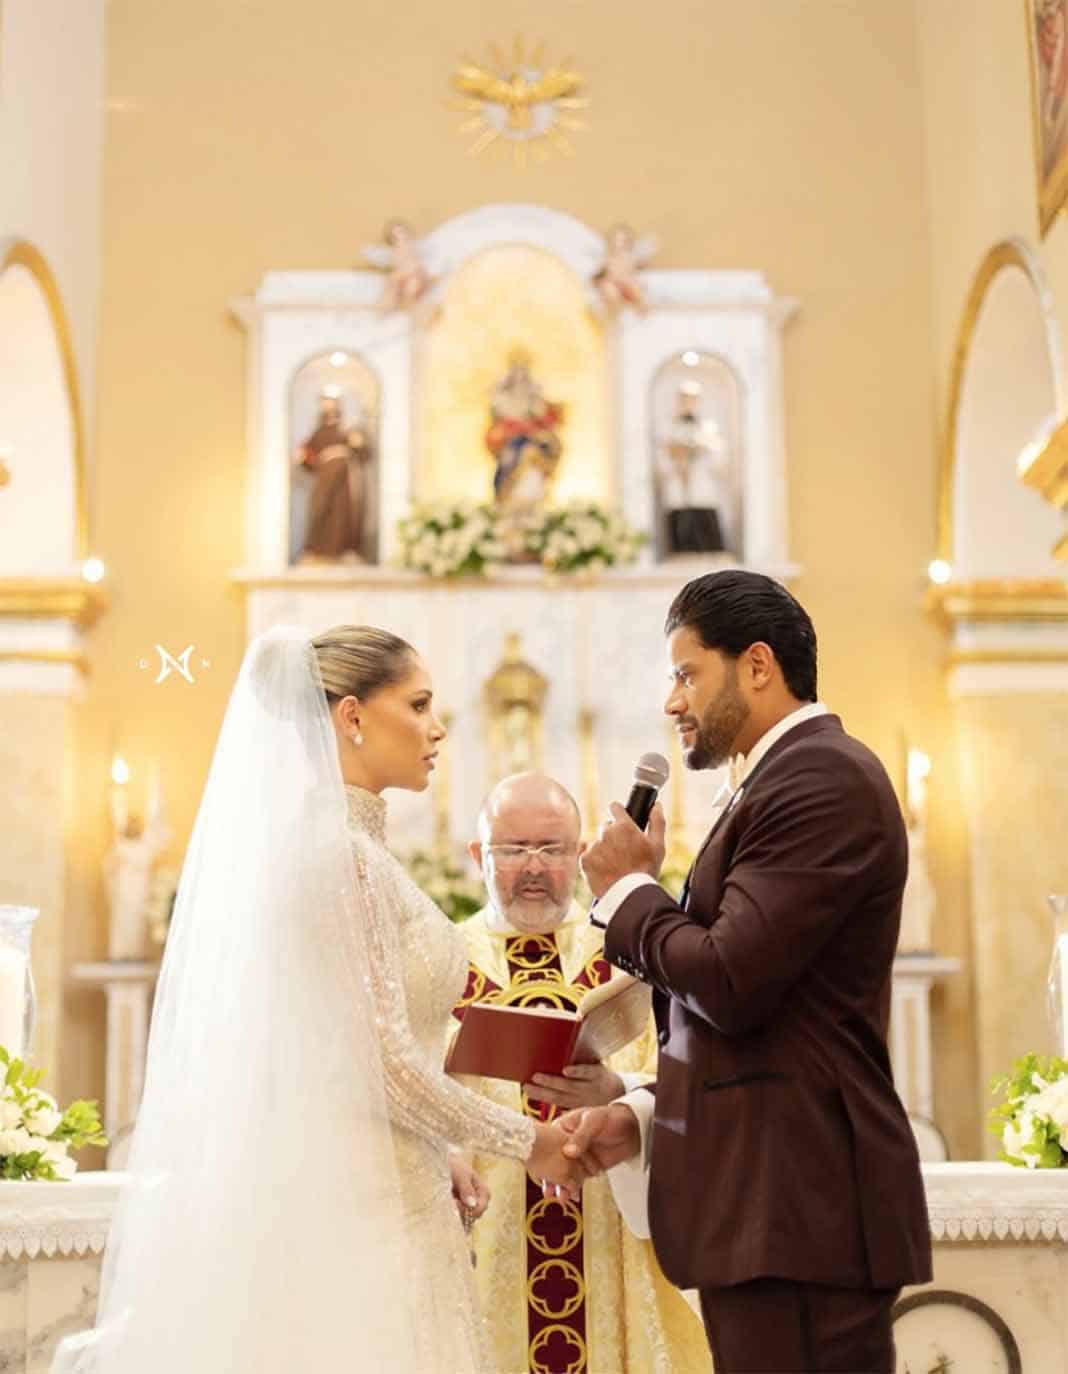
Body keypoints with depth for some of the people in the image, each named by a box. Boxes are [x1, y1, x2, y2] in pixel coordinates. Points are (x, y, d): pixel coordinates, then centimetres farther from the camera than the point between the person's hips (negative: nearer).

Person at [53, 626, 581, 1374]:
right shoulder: (337, 851, -17)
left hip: (337, 1186, 9)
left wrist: (433, 1159, 16)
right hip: (360, 1203, -9)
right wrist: (527, 1139, -8)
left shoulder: (334, 840, 10)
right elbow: (381, 1062, -20)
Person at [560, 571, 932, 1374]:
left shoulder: (823, 776, -13)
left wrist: (629, 888, -5)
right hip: (770, 1198, 10)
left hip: (800, 1206, -10)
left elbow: (728, 983, -22)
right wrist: (646, 1116, 9)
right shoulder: (791, 777, 18)